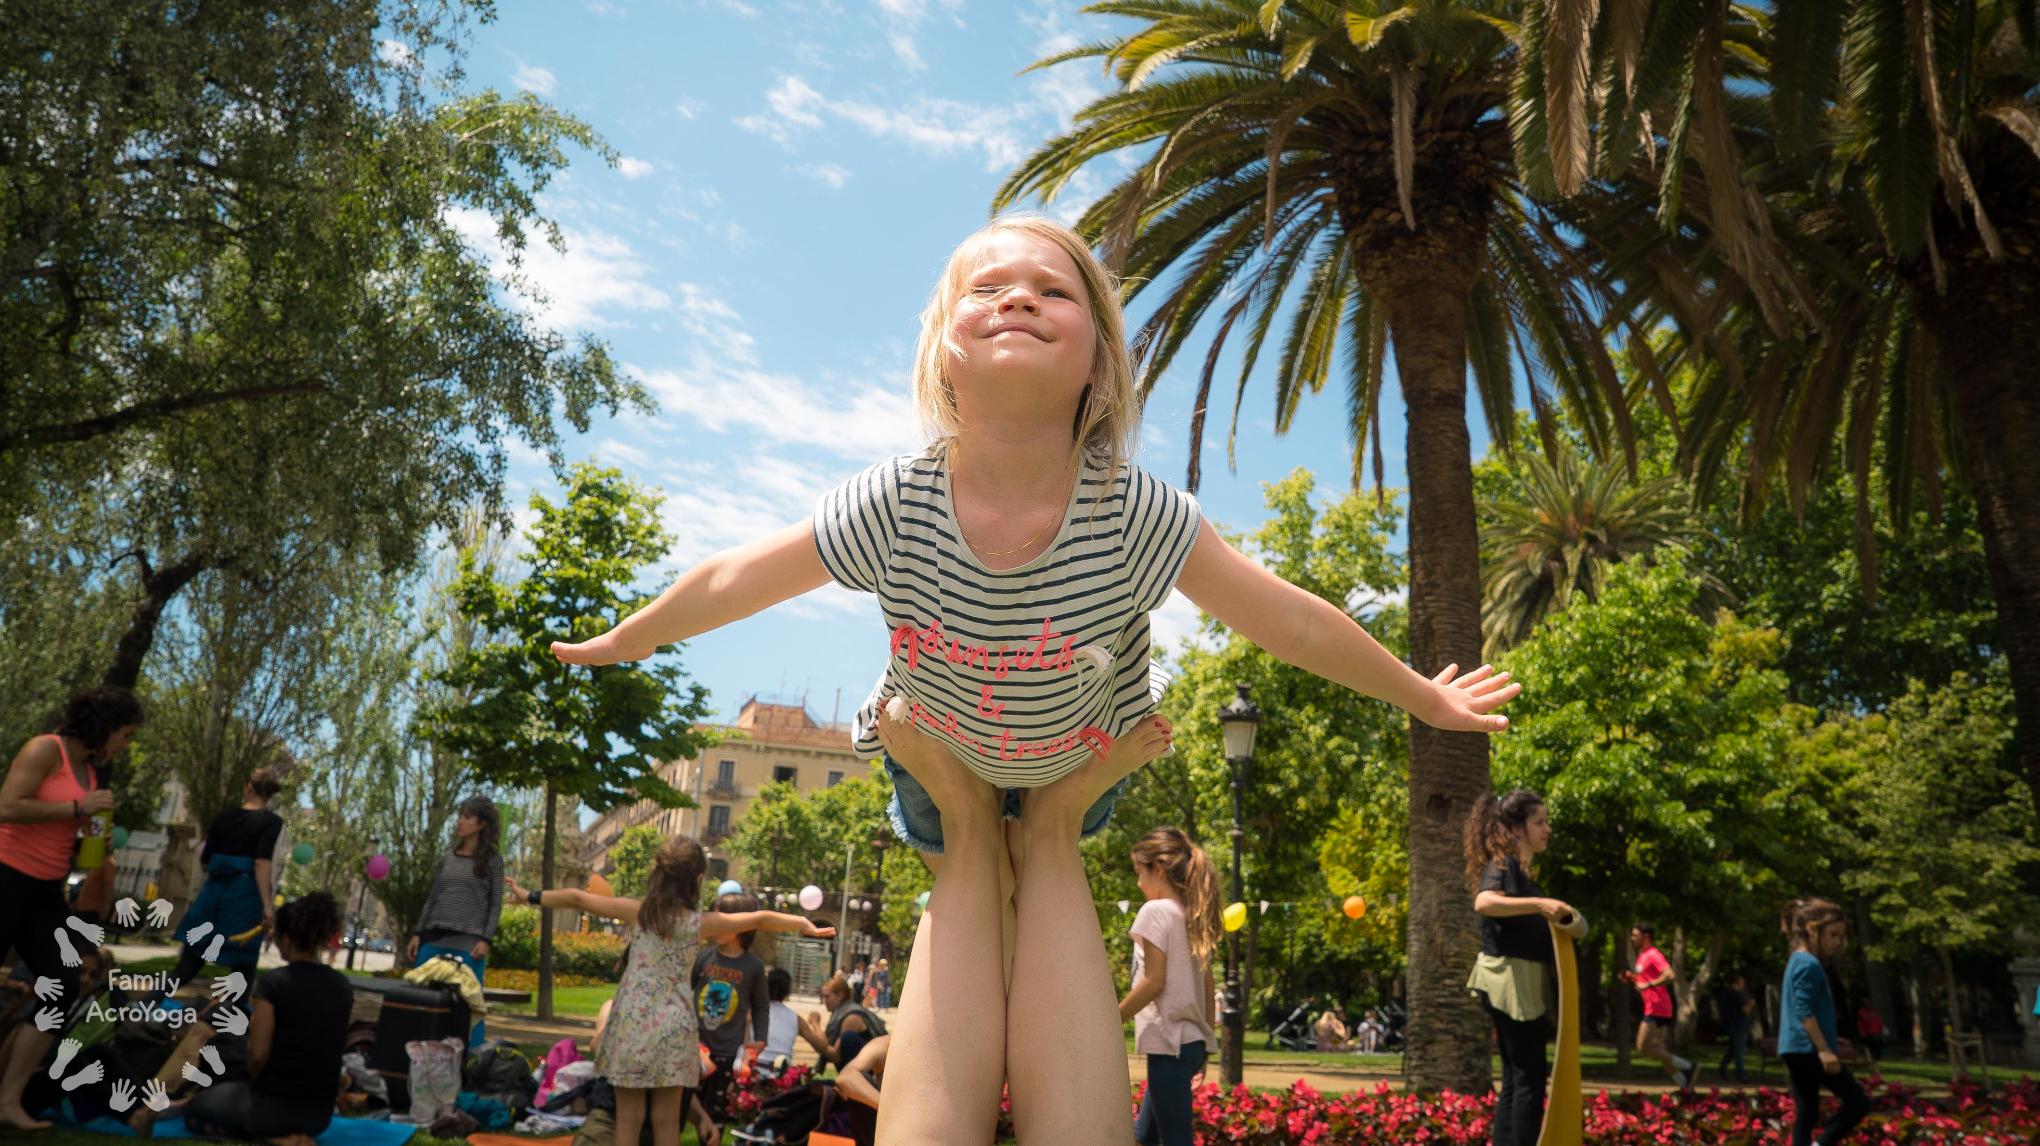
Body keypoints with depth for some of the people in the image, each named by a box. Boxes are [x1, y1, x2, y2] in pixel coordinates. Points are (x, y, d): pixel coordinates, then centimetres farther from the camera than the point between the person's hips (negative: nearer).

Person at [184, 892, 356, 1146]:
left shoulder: (272, 981, -17)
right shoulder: (343, 987, 0)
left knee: (194, 1112, 24)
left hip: (273, 1105, -7)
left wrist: (255, 1085, 4)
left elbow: (258, 1053, -17)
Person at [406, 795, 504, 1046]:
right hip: (435, 940, 5)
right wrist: (418, 933, 9)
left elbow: (495, 904, -1)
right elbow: (432, 899, 17)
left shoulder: (491, 860, 3)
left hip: (468, 943, -4)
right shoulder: (447, 858, 14)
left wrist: (486, 939, -12)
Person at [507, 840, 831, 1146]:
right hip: (673, 1028, 0)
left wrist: (529, 896, 15)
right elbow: (759, 920, 7)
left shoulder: (638, 911, -3)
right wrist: (806, 925, 19)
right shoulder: (702, 923, -2)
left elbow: (577, 898, 3)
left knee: (628, 1117, 6)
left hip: (633, 1023, 0)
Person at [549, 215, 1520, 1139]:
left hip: (1080, 763, 0)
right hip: (941, 763, 0)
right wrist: (618, 644, 0)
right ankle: (968, 857, 30)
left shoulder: (1139, 515, -35)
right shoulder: (891, 507, -32)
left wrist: (1425, 698, -9)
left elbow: (1289, 621, -21)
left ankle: (1050, 847, 26)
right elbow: (731, 585, -15)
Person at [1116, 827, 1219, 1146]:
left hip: (1169, 1042, -9)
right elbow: (1207, 983, 14)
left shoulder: (1156, 910, -12)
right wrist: (1205, 1039, 20)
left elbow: (1154, 982, -17)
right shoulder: (1194, 916, 12)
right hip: (1192, 1040, 9)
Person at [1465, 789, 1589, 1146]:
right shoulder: (1503, 864, -13)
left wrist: (1554, 920, 14)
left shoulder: (1521, 869, 16)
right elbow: (1484, 902, -35)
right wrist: (1539, 903, -42)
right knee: (1528, 1079, -8)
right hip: (1512, 980, -10)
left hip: (1524, 982, 10)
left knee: (1516, 1080, 11)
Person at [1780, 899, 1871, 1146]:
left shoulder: (1797, 961, 17)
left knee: (1806, 1113, 9)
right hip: (1808, 1049, -10)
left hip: (1795, 1050, 10)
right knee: (1858, 1102, -1)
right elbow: (1804, 1011, -20)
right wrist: (1824, 1049, -22)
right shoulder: (1810, 964, -13)